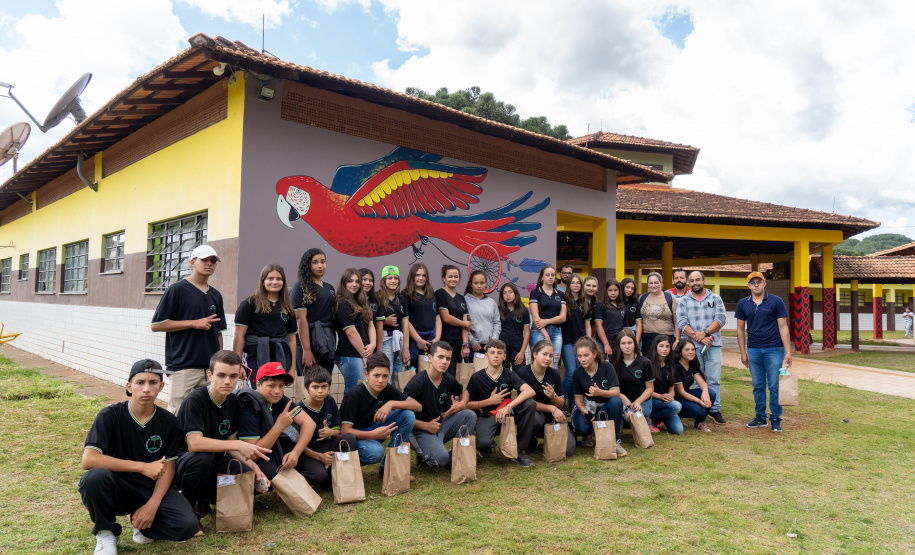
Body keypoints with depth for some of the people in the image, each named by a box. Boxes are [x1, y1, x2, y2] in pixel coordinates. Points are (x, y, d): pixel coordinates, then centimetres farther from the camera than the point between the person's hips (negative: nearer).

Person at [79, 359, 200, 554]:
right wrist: (143, 467, -28)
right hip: (118, 490, -2)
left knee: (188, 526, -23)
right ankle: (106, 532, -5)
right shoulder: (111, 415, -12)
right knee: (95, 476, -35)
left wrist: (152, 505, -16)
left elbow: (168, 468, 0)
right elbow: (88, 460, -24)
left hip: (153, 489, 2)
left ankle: (140, 524, 11)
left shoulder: (168, 421, -3)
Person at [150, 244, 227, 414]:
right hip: (182, 367, -5)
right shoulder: (177, 289, -2)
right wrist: (194, 323, -10)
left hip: (211, 367, 5)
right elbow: (156, 325, -6)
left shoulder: (216, 295, 15)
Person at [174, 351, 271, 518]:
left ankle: (204, 498, 9)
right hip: (184, 463, -6)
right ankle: (187, 504, -9)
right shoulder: (195, 400, -21)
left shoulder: (233, 402, 0)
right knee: (203, 457, -37)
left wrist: (254, 466, -8)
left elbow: (230, 445, 6)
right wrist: (238, 445, -34)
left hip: (215, 463, 6)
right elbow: (194, 444, -33)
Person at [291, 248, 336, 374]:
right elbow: (300, 319, -11)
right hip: (310, 342, -6)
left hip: (328, 344, 6)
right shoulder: (301, 287, -3)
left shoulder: (329, 288, 17)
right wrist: (306, 350, -17)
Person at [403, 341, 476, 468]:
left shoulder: (448, 379, 2)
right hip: (421, 430, -7)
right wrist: (426, 426, -20)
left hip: (441, 423, 7)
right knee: (441, 458, -30)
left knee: (470, 415, -9)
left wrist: (462, 403, 1)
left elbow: (463, 392, 24)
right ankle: (422, 454, 5)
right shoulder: (417, 383, -19)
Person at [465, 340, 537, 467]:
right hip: (485, 417, -3)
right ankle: (488, 446, 8)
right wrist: (489, 401, -12)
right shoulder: (477, 377, -3)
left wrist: (508, 407, -33)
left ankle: (520, 451, -11)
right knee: (484, 442, -37)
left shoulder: (509, 375, -1)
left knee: (530, 403, -25)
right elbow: (467, 404, -3)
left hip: (506, 415, 3)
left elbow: (530, 391, -19)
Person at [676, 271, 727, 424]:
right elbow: (681, 323, -2)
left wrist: (704, 333, -12)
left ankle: (715, 409, 8)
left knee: (714, 379, 1)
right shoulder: (684, 301, 8)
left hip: (713, 345, 0)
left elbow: (721, 318, -2)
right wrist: (698, 338, -12)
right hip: (693, 346, 0)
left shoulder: (715, 299, 10)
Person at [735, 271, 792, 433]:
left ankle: (775, 419, 9)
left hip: (774, 349, -3)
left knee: (774, 386, -1)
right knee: (758, 386, 9)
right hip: (753, 350, 3)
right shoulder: (743, 304, 6)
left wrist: (788, 352, -7)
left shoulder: (776, 301, -2)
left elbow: (783, 327, -3)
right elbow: (740, 329, 10)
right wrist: (743, 352, 6)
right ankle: (760, 417, 19)